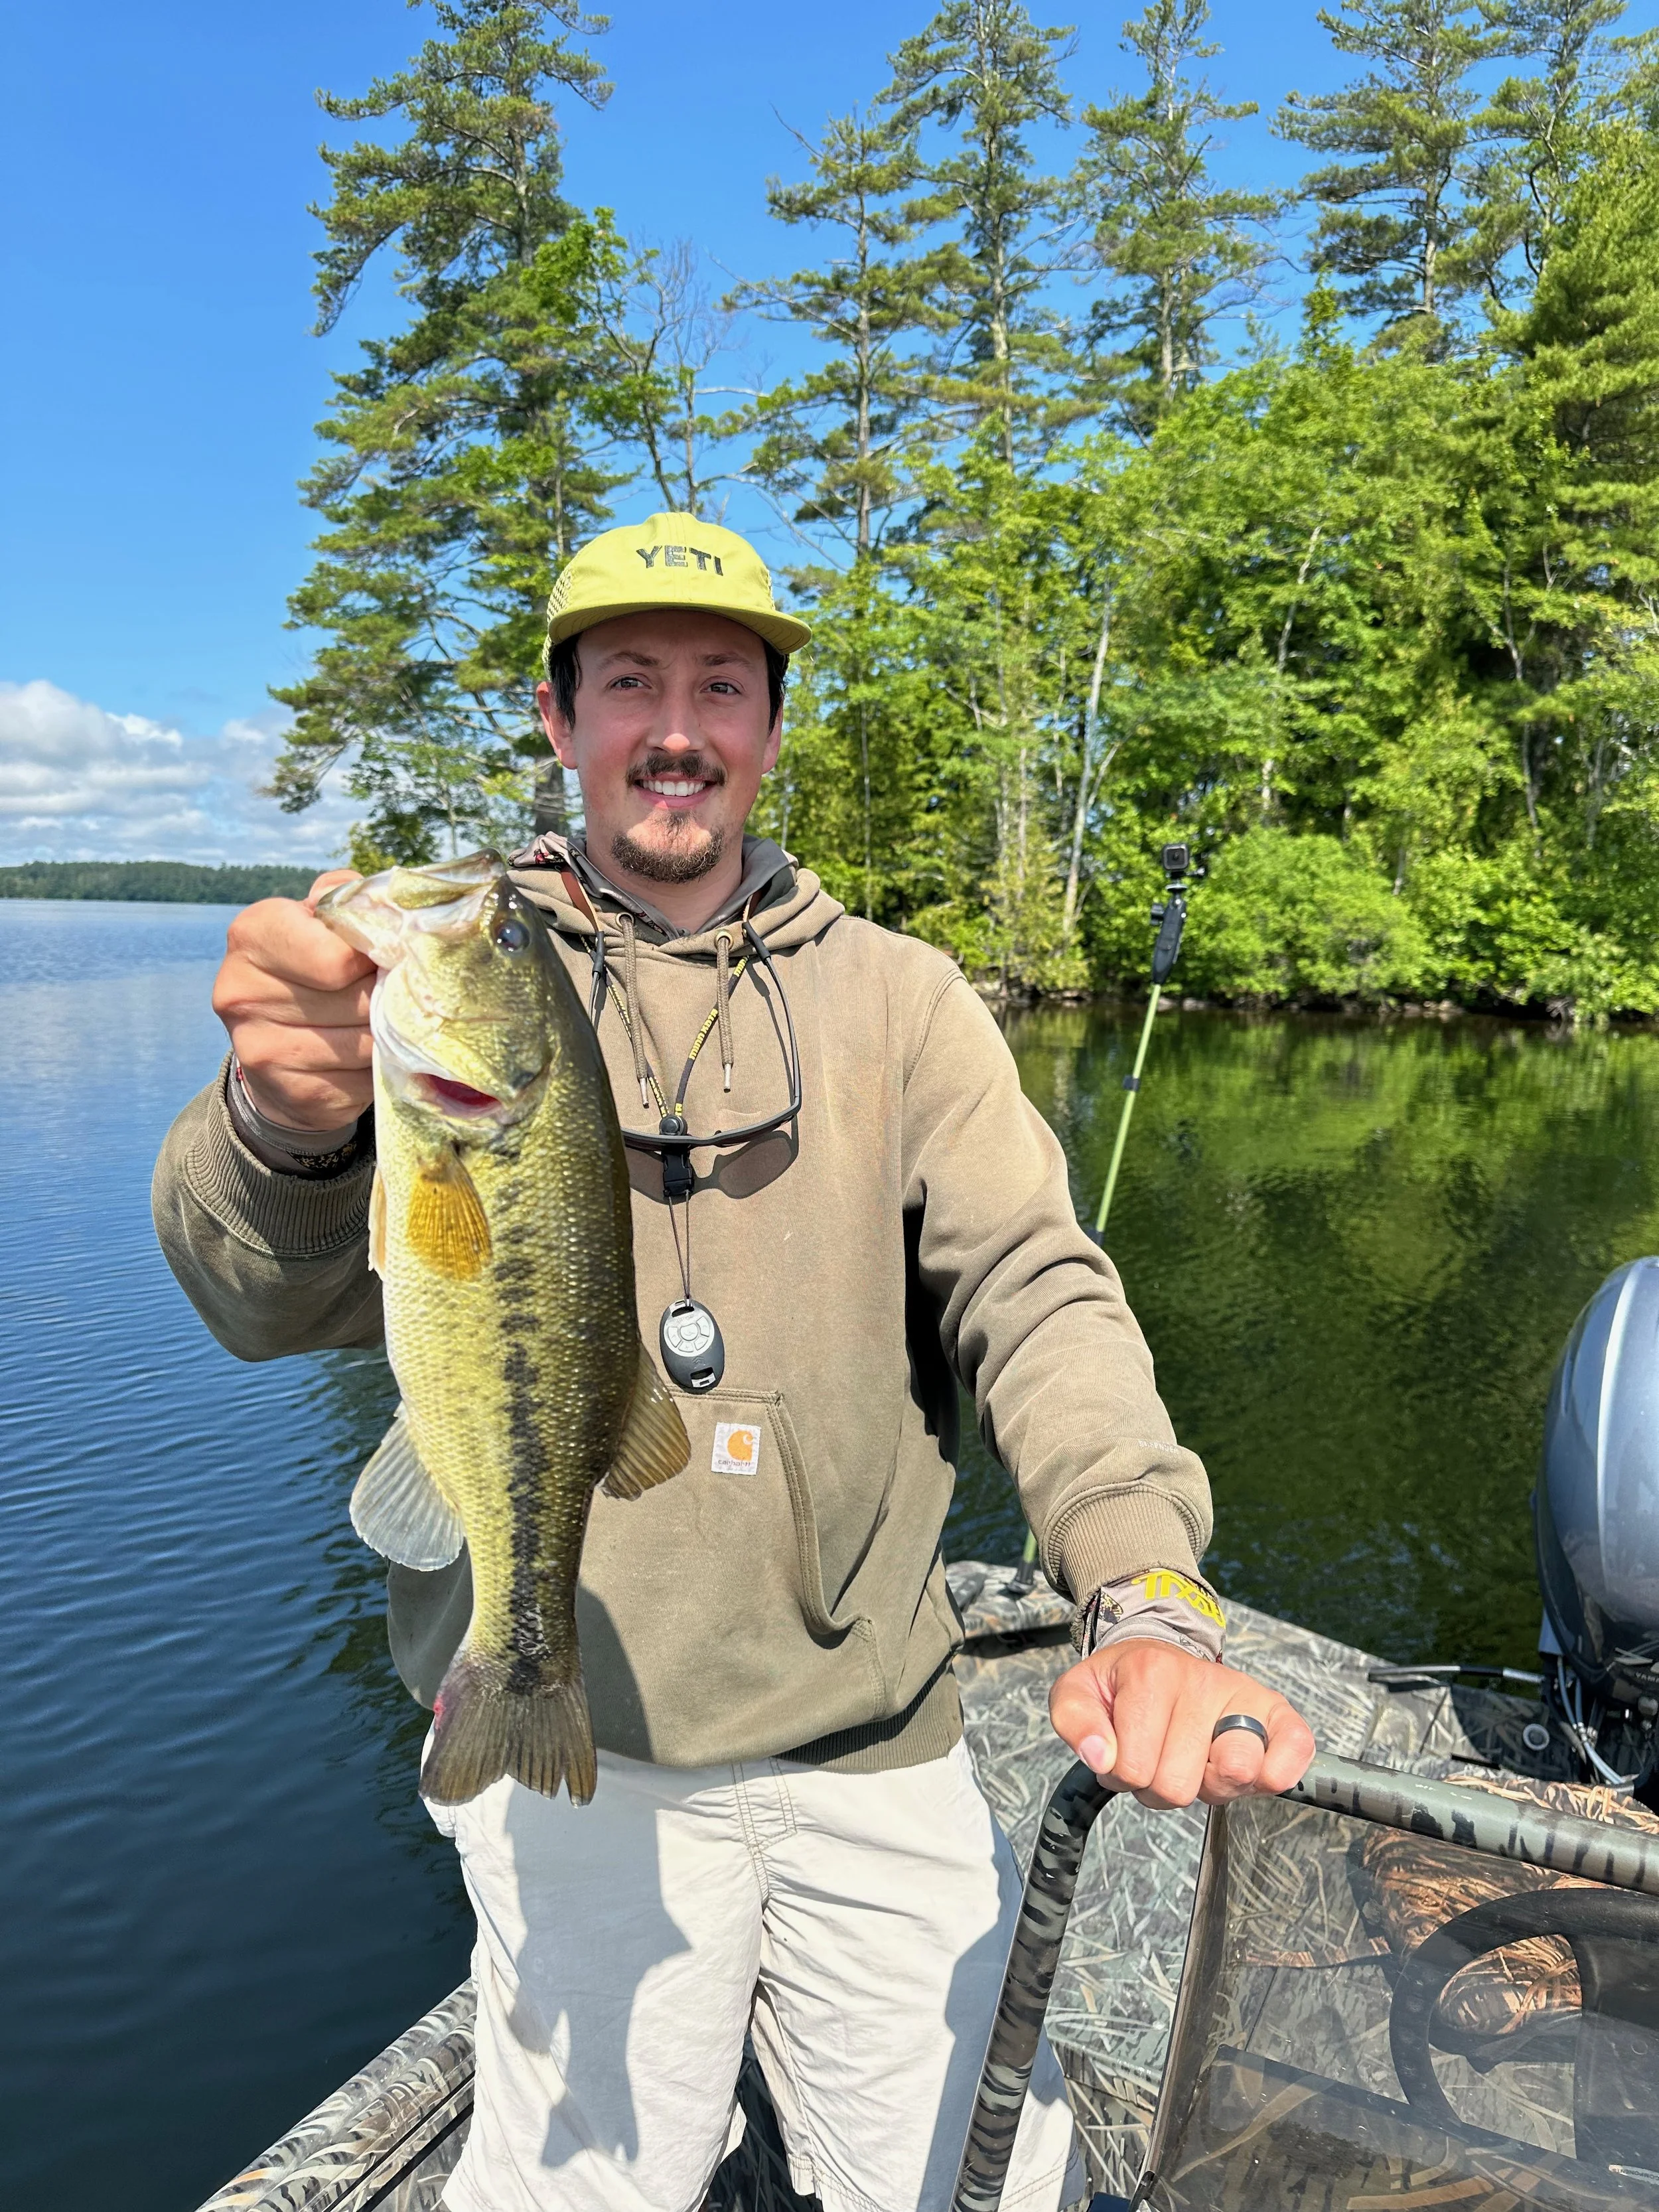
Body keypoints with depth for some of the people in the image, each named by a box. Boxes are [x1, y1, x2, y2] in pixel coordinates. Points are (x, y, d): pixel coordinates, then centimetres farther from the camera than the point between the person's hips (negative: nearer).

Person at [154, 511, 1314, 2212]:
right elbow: (271, 1296, -13)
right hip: (571, 1737, -1)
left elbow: (1033, 1289, -7)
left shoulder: (899, 999, 3)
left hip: (882, 1746, 2)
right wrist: (287, 1127, -37)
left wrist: (1150, 1597, -24)